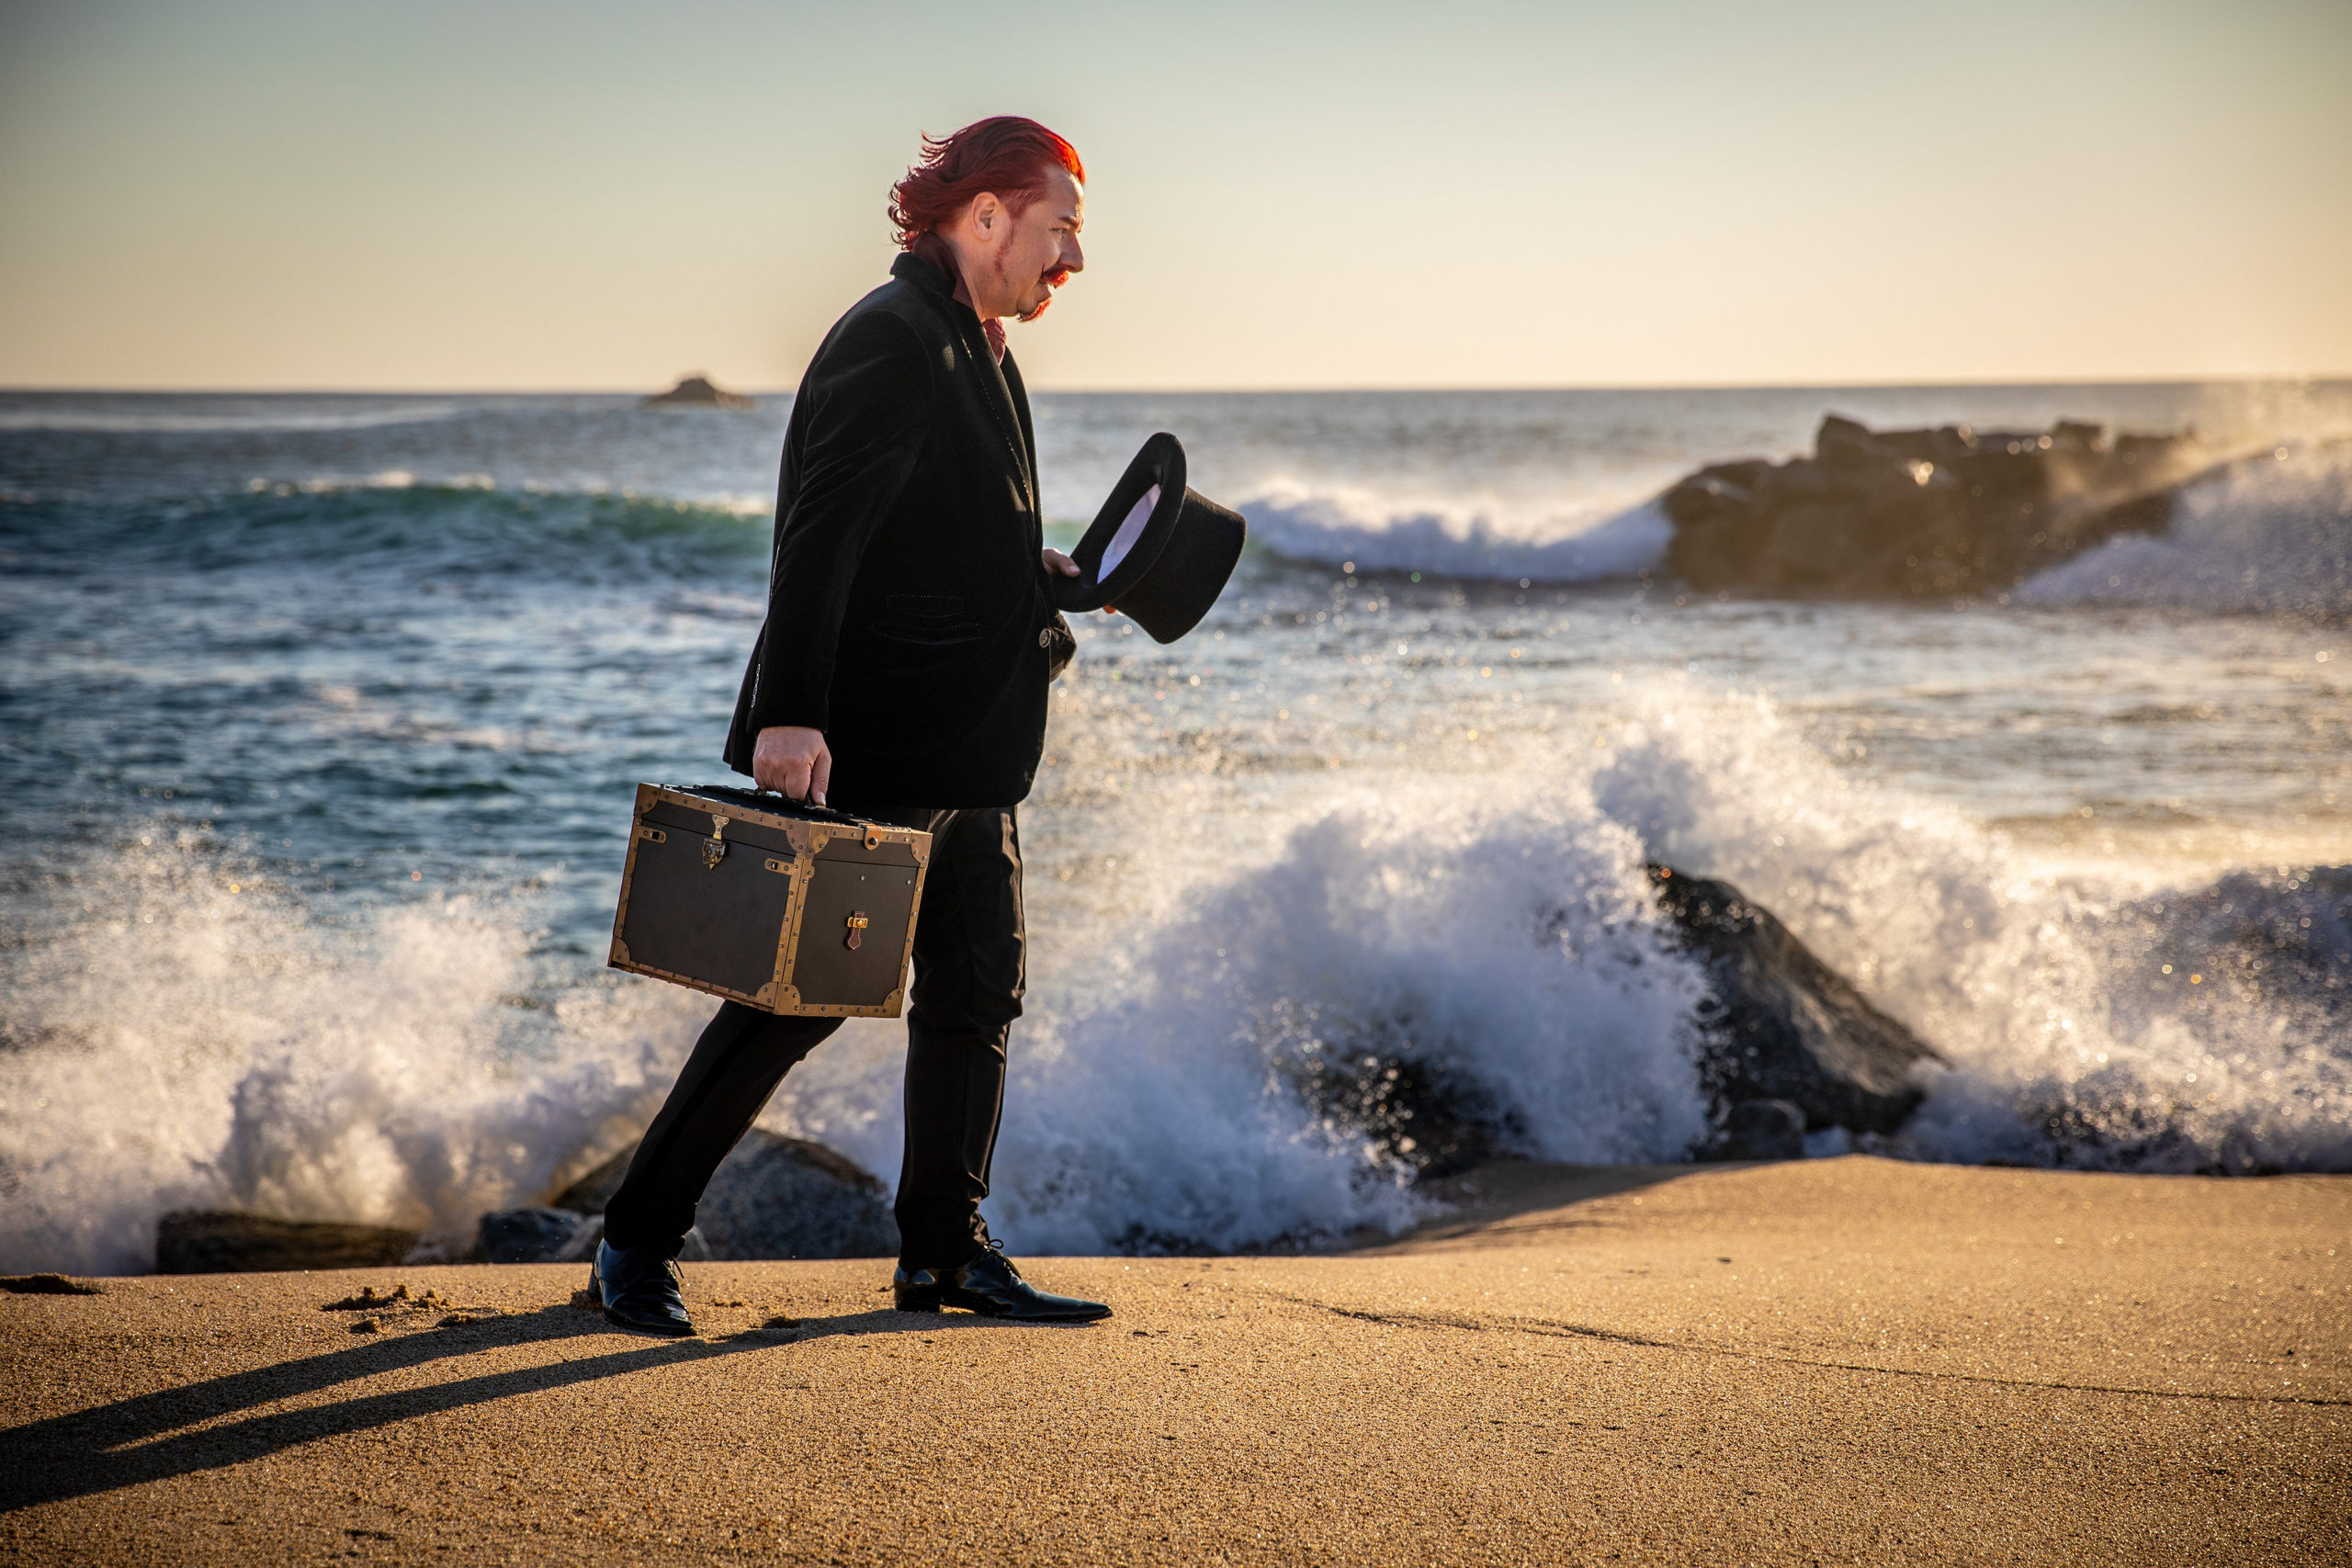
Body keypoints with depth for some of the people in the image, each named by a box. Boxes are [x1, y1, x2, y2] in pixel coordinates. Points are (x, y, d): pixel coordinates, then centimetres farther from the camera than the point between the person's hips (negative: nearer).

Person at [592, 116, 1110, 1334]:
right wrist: (788, 714, -29)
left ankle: (943, 1246, 19)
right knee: (800, 994, -5)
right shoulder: (890, 339, -14)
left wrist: (1075, 577, 12)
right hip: (866, 751, -10)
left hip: (967, 755, 10)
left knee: (976, 992, 10)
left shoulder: (977, 353, 17)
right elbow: (818, 542, -23)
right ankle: (639, 1238, 6)